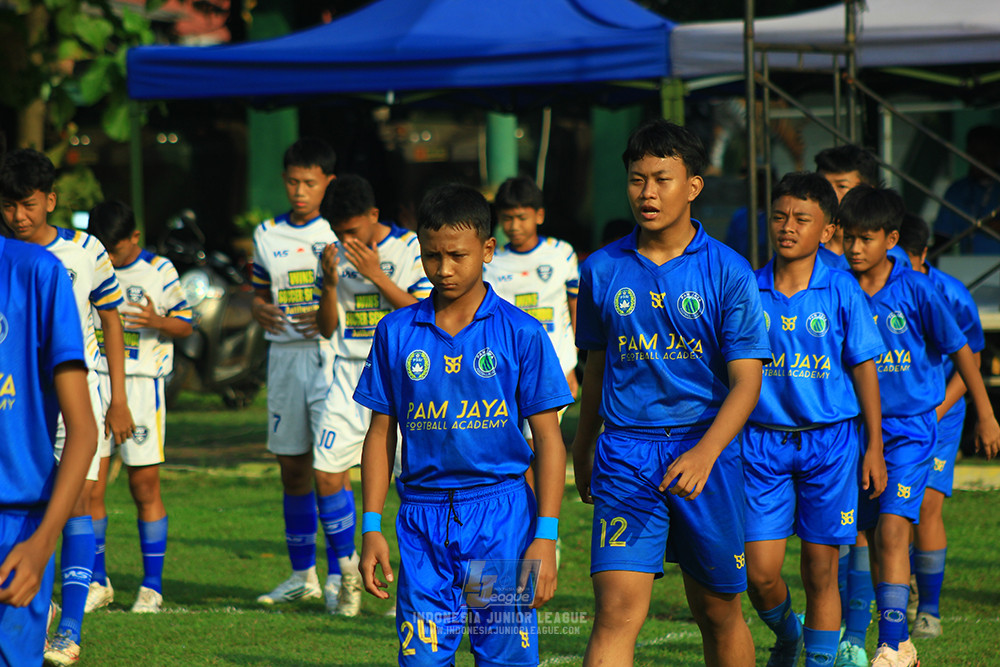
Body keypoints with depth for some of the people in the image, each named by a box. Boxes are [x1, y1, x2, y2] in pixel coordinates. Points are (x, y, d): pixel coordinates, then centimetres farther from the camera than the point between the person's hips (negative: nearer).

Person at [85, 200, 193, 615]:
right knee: (89, 485, -1)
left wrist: (158, 322, -18)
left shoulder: (158, 272, -2)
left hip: (141, 385, -3)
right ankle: (97, 582, 10)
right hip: (94, 383, 3)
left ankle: (152, 587, 7)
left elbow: (185, 326, 2)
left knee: (145, 486, 0)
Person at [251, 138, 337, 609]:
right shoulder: (267, 235, 13)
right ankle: (303, 575, 17)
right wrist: (261, 312, -3)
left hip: (331, 354, -5)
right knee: (292, 467, 8)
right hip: (284, 354, 5)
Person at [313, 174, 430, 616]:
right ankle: (344, 571, 12)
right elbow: (327, 328, 10)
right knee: (327, 473, -6)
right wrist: (330, 284, -7)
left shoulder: (410, 249, -5)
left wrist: (377, 276, -18)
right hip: (351, 376, 4)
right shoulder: (336, 257, 8)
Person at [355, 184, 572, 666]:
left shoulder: (520, 333, 0)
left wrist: (546, 537, -6)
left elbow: (548, 439, 1)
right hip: (422, 519, 2)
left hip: (502, 515, -2)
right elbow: (381, 434, 12)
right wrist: (371, 528, 6)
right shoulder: (396, 333, 7)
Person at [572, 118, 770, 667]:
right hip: (624, 453, 1)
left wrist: (706, 453, -23)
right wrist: (583, 450, 27)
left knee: (718, 611, 12)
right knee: (616, 613, -13)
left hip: (705, 450, -1)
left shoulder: (727, 272, -4)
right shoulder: (602, 270, 5)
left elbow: (746, 380, -8)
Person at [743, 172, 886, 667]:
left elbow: (864, 369, 2)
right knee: (759, 572, -3)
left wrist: (874, 448, 1)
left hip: (829, 440, -1)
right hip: (762, 442, 1)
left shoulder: (841, 292, -2)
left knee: (821, 572, 2)